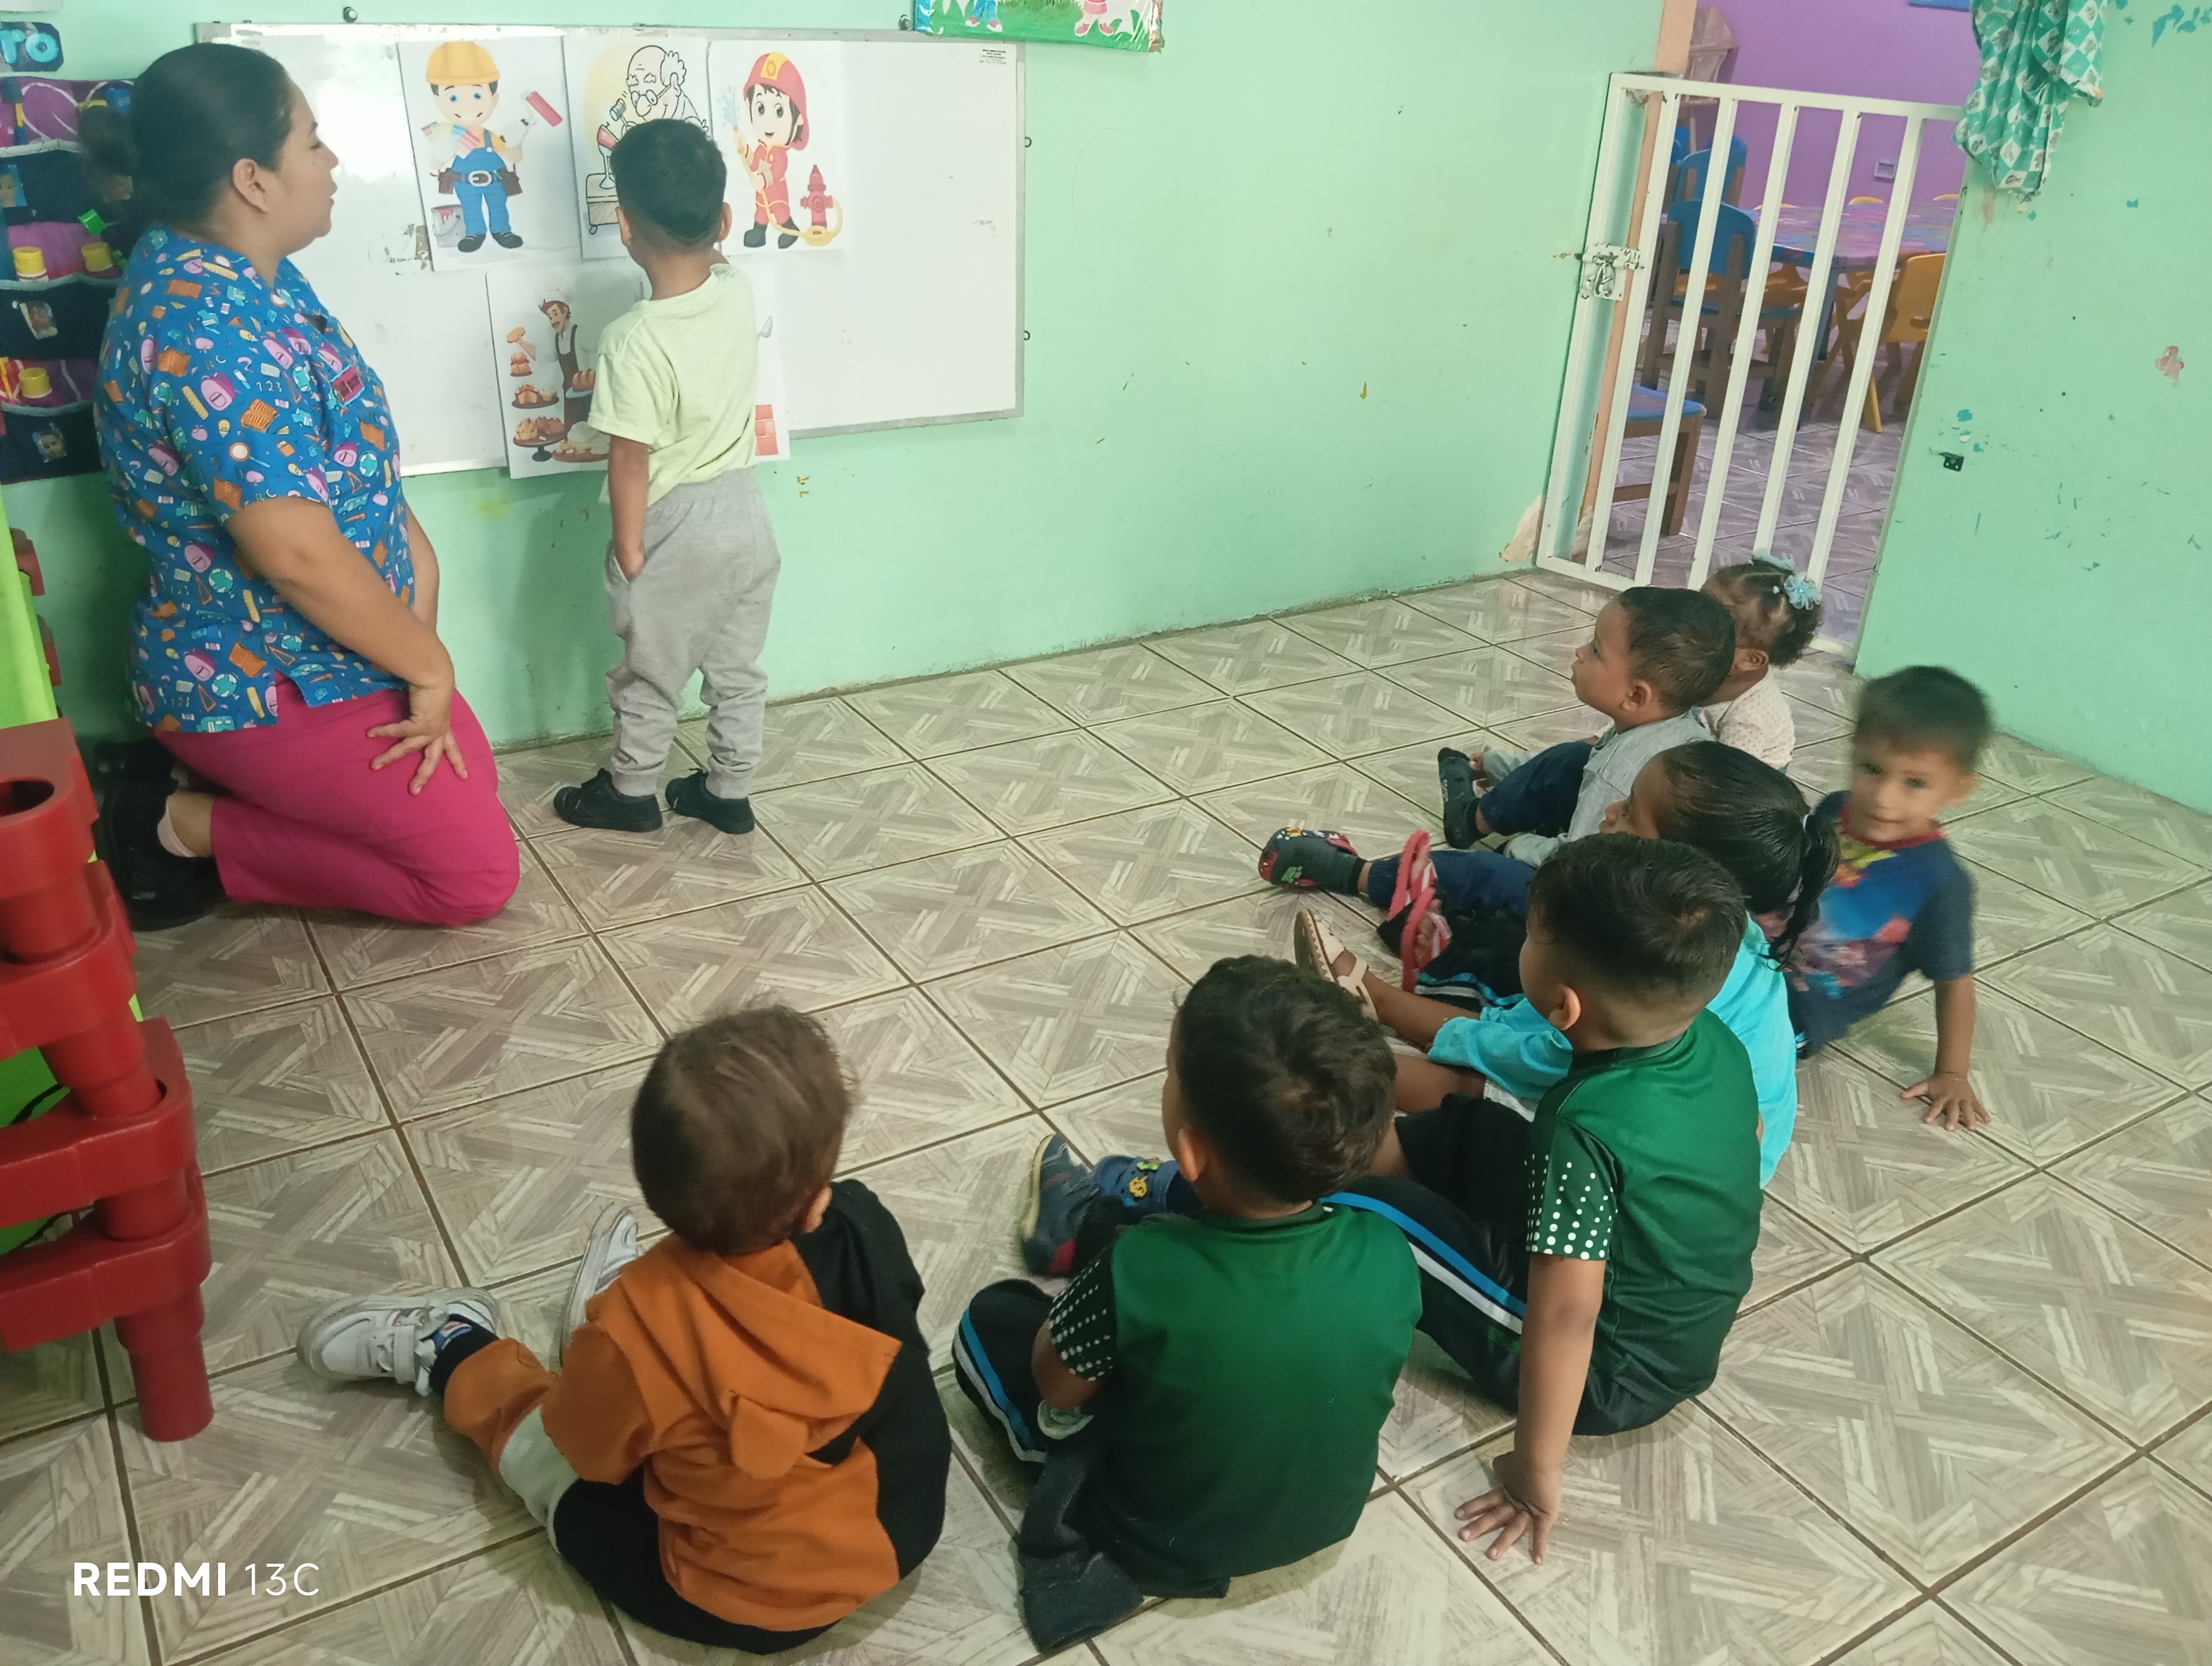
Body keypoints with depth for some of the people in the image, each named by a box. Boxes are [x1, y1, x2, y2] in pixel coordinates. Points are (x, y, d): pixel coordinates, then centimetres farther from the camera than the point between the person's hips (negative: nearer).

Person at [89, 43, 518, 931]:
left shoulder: (235, 276, 3)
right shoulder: (208, 331, -28)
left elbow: (340, 451, 12)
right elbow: (297, 554, -31)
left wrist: (415, 550, -4)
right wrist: (429, 665, -18)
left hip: (308, 658, 10)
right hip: (266, 687, -10)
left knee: (470, 791, 19)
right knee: (478, 872, -3)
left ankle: (194, 782, 18)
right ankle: (188, 830, 3)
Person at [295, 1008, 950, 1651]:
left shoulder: (636, 1330, -32)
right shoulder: (865, 1229, -24)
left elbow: (585, 1447, -11)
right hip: (903, 1528, 4)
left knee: (535, 1435, 15)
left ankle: (447, 1348, 41)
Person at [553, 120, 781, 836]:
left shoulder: (635, 341, -25)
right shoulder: (739, 293, -9)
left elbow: (631, 460, -20)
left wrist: (628, 545, -9)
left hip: (674, 526, -6)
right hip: (744, 509, 6)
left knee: (651, 675, 14)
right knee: (737, 669, 17)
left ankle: (631, 792, 31)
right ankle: (730, 791, 31)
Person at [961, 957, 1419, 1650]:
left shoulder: (1139, 1273, -36)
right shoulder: (1387, 1254, -26)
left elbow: (1057, 1385, -16)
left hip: (1165, 1547, -3)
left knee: (991, 1318, 10)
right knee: (1142, 1230, 18)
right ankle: (1089, 1222, 43)